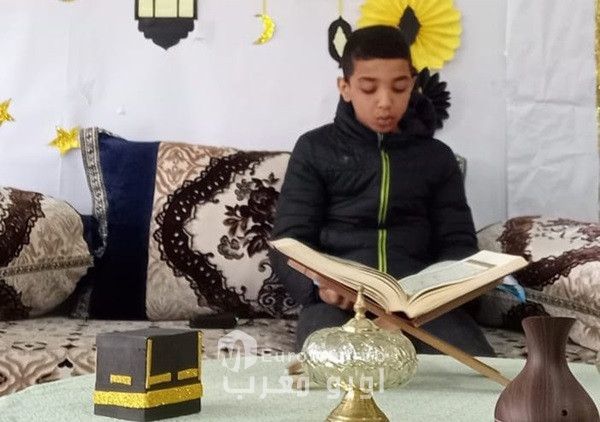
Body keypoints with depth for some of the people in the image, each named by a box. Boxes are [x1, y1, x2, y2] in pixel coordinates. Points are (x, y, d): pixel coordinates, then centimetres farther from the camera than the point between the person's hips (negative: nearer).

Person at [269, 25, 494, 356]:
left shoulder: (437, 156, 18)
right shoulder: (315, 149, 12)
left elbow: (458, 243, 13)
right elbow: (290, 242, 4)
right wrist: (320, 284, -19)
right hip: (338, 300, -2)